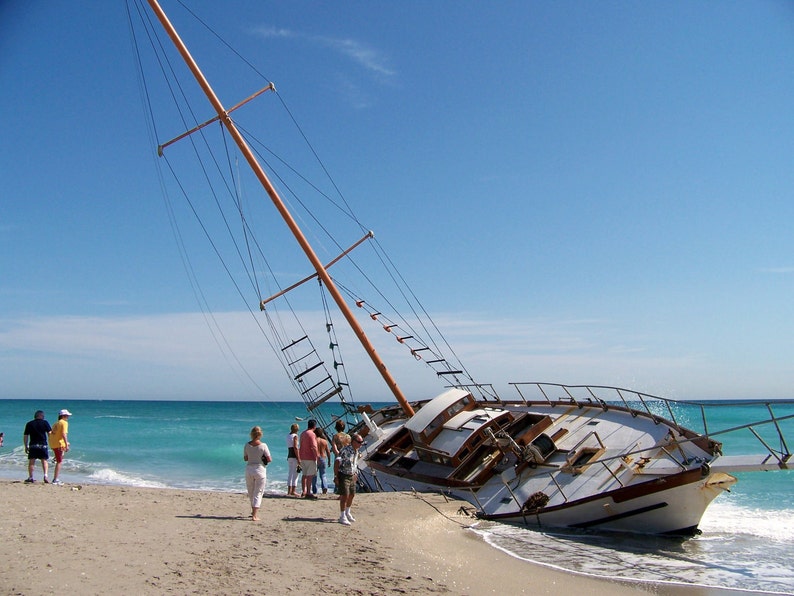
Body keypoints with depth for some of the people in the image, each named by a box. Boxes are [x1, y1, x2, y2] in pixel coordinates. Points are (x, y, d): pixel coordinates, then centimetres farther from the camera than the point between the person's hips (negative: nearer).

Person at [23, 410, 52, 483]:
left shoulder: (29, 424, 6)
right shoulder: (45, 422, 1)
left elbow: (25, 436, 6)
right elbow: (49, 433, -5)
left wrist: (26, 446, 13)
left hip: (32, 445, 1)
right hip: (43, 445, -1)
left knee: (31, 462, 8)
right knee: (44, 461, 6)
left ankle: (30, 477, 10)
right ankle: (45, 476, -7)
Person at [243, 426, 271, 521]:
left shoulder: (247, 445, -4)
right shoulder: (263, 445, -13)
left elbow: (245, 458, 6)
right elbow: (269, 459, -10)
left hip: (249, 469, 3)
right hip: (260, 469, -3)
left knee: (251, 492, 20)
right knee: (258, 493, 4)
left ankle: (254, 511, 36)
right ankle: (255, 515, -2)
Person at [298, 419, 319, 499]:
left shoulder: (302, 433, 13)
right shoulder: (312, 434, -14)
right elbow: (314, 447, -20)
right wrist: (316, 457, -15)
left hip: (302, 457, 8)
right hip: (310, 458, -8)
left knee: (304, 475, 15)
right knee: (310, 475, -5)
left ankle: (303, 491, 17)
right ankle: (308, 493, -6)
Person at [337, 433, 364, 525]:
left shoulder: (356, 451, 6)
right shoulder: (345, 450, -21)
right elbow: (337, 463, -20)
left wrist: (356, 474, 20)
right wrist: (336, 476, -20)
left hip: (352, 476, 8)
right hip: (344, 475, -8)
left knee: (352, 495, 15)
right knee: (345, 496, -8)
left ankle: (347, 513, 34)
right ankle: (342, 517, 4)